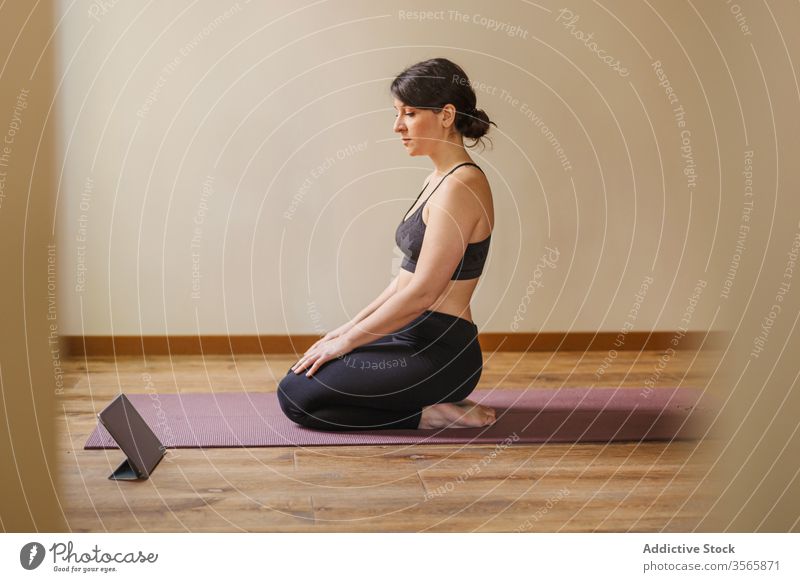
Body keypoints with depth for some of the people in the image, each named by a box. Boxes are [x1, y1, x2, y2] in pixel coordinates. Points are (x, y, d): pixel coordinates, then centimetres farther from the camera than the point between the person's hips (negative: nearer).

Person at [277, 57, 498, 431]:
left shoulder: (460, 186, -19)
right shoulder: (440, 179, 12)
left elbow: (422, 292, -22)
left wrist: (346, 341, -13)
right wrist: (352, 327, 12)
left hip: (439, 353, -10)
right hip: (417, 337, 10)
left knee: (296, 395, -10)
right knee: (300, 379, 15)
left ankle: (430, 414, -5)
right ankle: (432, 401, 13)